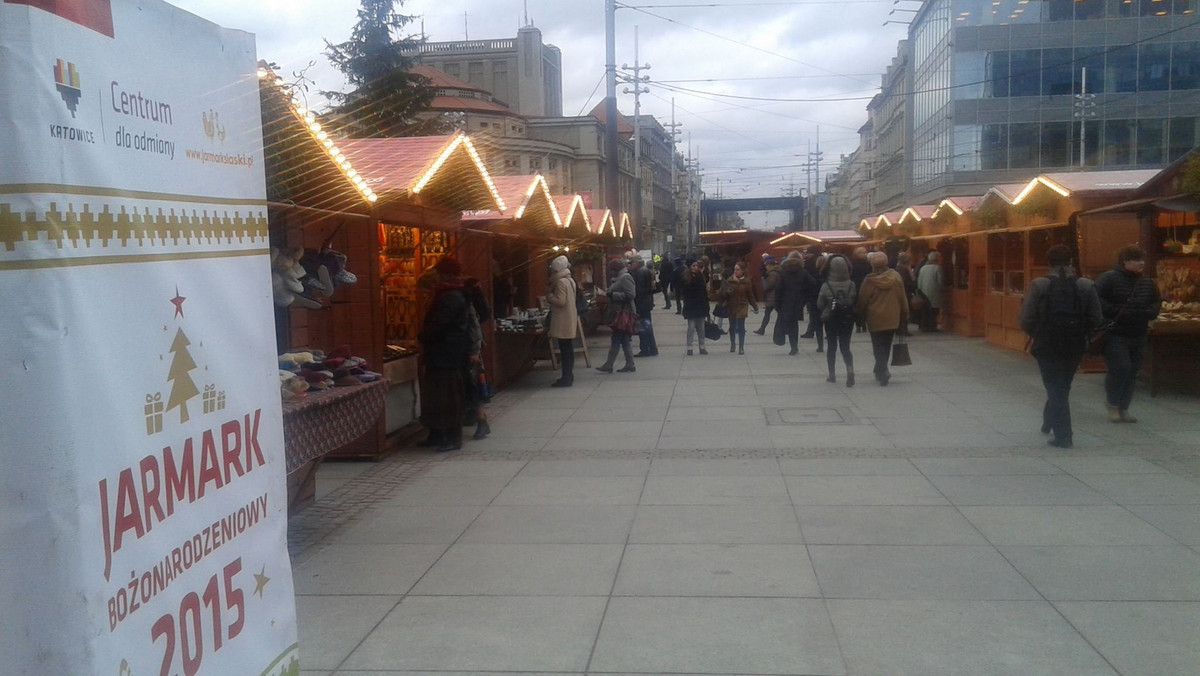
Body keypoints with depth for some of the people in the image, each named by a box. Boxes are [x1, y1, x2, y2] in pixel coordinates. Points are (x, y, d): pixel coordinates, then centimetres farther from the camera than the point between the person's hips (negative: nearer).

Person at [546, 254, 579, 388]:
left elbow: (560, 301, -21)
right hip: (569, 320, 10)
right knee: (568, 350, 13)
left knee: (565, 350, -7)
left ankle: (566, 378, -5)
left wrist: (549, 296, -7)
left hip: (563, 322, -10)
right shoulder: (569, 280, 14)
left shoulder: (561, 282, -15)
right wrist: (552, 295, 12)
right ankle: (568, 376, 18)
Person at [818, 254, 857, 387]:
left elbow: (819, 305, -5)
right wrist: (850, 312, 12)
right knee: (845, 346, 7)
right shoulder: (852, 285, -9)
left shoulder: (826, 285, -13)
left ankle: (832, 374, 19)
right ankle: (850, 369, -18)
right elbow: (856, 302, -3)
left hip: (830, 320, -1)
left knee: (832, 346, 13)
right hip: (847, 320, 1)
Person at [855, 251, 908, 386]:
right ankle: (881, 371, 28)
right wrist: (904, 316, 12)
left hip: (875, 319, -3)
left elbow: (862, 301, -6)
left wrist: (860, 314, 11)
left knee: (878, 347, 5)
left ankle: (882, 374, -2)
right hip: (892, 318, 3)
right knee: (886, 346, 17)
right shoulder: (896, 278, -3)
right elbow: (902, 299, 3)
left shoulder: (869, 281, -13)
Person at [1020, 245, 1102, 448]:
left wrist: (1037, 335, 8)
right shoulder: (1086, 286, -4)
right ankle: (1049, 423, 39)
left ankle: (1062, 435, 4)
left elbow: (1026, 321, -11)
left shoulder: (1039, 286, -11)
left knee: (1055, 388, 7)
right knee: (1062, 387, 22)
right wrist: (1079, 334, 15)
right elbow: (1095, 320, -2)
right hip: (1075, 347, 3)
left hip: (1047, 346, -3)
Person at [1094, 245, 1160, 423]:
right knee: (1120, 368, -13)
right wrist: (1116, 312, -21)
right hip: (1115, 333, -6)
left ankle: (1124, 408, 19)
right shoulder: (1110, 278, -10)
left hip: (1139, 335, 6)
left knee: (1132, 372, 7)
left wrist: (1148, 313, -2)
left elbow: (1156, 304, 19)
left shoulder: (1147, 283, 9)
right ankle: (1112, 403, 10)